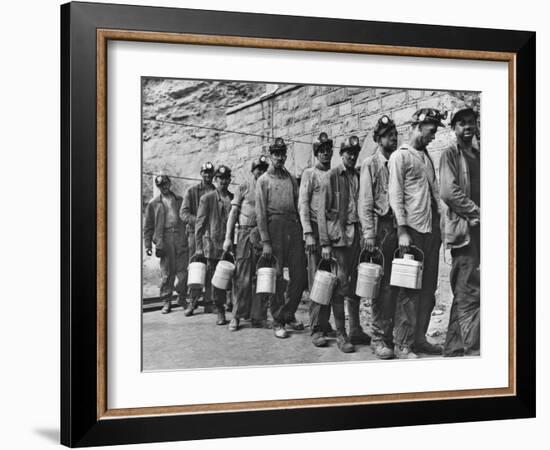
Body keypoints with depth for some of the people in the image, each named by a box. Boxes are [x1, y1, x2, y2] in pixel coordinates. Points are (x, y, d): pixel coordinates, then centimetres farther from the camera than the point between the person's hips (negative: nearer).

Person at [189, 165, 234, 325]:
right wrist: (199, 246, -5)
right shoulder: (207, 198, 4)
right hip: (214, 246, -1)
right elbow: (200, 223, 1)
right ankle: (220, 313, 11)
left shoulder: (235, 198, 11)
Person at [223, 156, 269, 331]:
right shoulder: (244, 188, 8)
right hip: (245, 233, -2)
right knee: (243, 277, -4)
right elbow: (233, 213, 5)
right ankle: (237, 316, 2)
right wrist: (228, 237, -2)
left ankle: (257, 316, 8)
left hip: (264, 235, 2)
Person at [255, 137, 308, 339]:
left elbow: (298, 206, 16)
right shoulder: (264, 180, 4)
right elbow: (260, 213, -2)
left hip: (294, 226, 4)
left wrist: (303, 232, 6)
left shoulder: (291, 179, 17)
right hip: (275, 226, -4)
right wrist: (265, 242, -9)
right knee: (276, 277, -1)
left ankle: (289, 315, 16)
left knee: (300, 275, 0)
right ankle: (278, 322, 7)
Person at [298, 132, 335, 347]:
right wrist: (308, 233, -12)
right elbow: (303, 204, -3)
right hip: (316, 228, -4)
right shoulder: (310, 174, 4)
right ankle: (316, 329, -8)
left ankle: (325, 323, 13)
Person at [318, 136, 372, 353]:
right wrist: (325, 243, -9)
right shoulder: (332, 177, 0)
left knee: (356, 283, 9)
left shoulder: (360, 176, 13)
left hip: (358, 234, 5)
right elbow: (322, 211, -3)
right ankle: (340, 334, 2)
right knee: (340, 284, -4)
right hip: (338, 234, -5)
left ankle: (355, 330, 19)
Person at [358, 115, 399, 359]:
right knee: (383, 285, -6)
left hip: (398, 227, 5)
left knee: (394, 284, 4)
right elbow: (365, 202, -5)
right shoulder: (370, 164, 1)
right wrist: (369, 233, -13)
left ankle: (391, 333, 12)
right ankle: (379, 337, -1)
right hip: (380, 227, -5)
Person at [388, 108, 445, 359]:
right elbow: (395, 195, -10)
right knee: (409, 290, -6)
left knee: (428, 288, 9)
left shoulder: (427, 156, 18)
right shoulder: (400, 156, -4)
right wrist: (402, 231, -16)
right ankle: (402, 345, -1)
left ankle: (419, 338, 17)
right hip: (413, 229, -7)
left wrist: (439, 225, 12)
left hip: (432, 229, 7)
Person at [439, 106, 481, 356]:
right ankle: (473, 350, -12)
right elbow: (449, 193, -12)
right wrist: (478, 213, -12)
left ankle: (454, 348, 15)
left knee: (463, 293, 9)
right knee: (470, 293, -12)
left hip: (477, 228, 7)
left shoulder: (478, 155, 20)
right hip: (462, 228, -7)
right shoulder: (450, 154, -2)